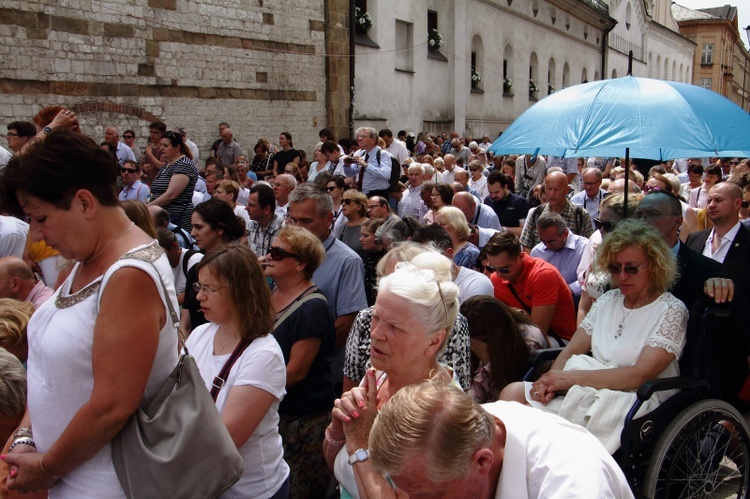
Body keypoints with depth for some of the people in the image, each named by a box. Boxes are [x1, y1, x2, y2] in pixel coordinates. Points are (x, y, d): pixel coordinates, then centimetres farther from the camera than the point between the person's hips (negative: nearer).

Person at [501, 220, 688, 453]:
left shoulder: (671, 311, -2)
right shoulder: (607, 300, 17)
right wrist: (551, 380, -11)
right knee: (513, 393, -20)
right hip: (590, 392, 6)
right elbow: (571, 352, 12)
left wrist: (571, 377, -19)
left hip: (632, 402, -6)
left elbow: (640, 375, -14)